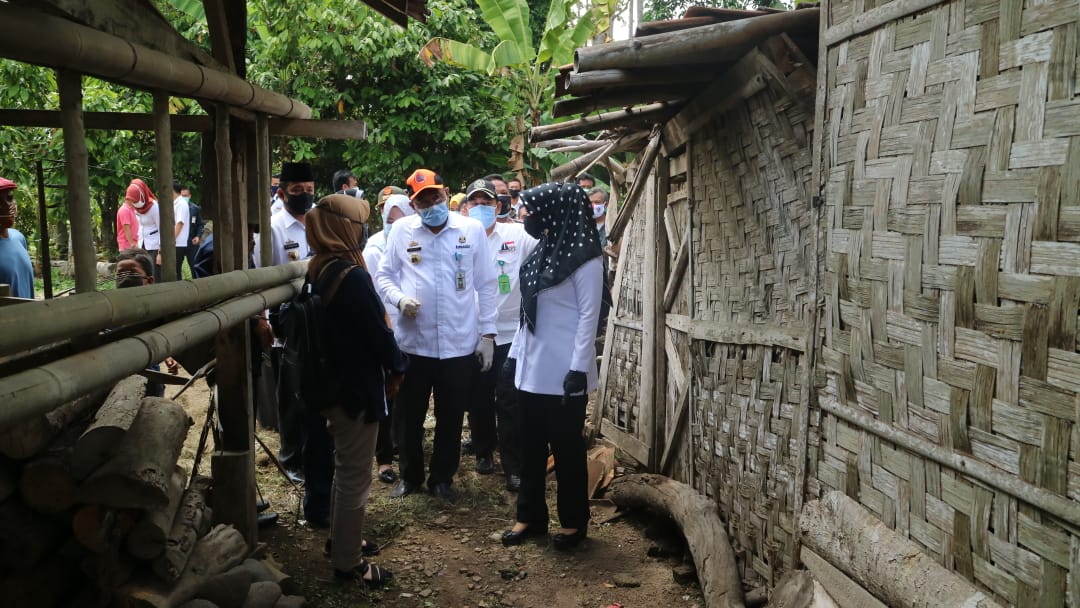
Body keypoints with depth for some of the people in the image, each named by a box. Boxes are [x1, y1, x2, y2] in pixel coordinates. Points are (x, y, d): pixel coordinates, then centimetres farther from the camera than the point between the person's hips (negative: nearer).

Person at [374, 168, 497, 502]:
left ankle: (442, 478, 30)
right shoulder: (401, 230, 0)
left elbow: (485, 285, 2)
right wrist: (399, 298, -15)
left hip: (459, 343, 0)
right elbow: (383, 275, 6)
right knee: (409, 415, 13)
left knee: (451, 418, 12)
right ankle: (409, 474, 34)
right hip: (413, 341, 1)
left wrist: (487, 333, 0)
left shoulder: (472, 229, -1)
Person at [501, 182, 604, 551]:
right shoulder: (542, 252, 11)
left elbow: (588, 317, -14)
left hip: (564, 371, -7)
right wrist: (515, 353, 14)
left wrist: (579, 369, -18)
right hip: (532, 367, 7)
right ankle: (530, 516, 26)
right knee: (531, 446, 14)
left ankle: (573, 522, 19)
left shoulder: (584, 259, -12)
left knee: (567, 448, 5)